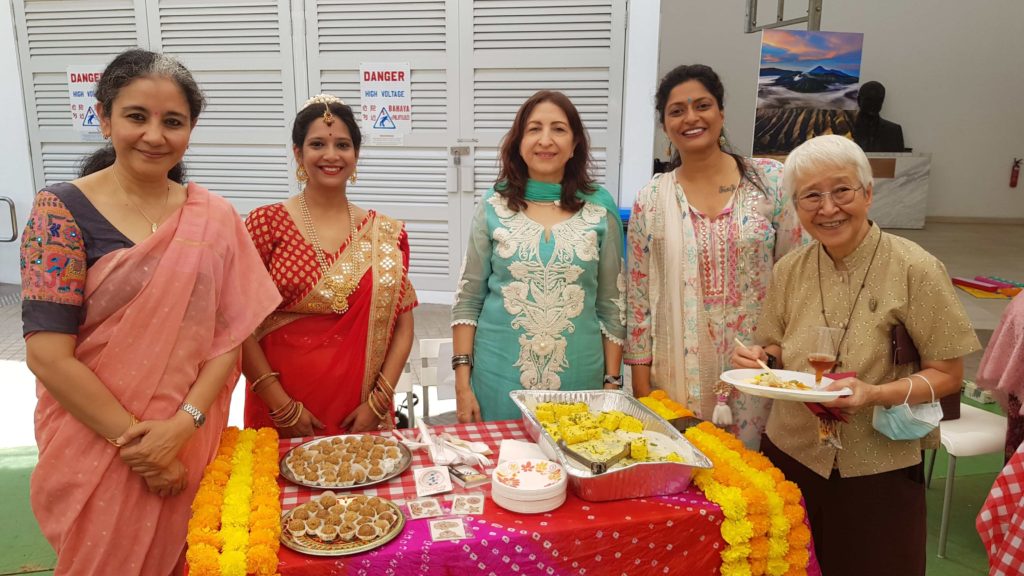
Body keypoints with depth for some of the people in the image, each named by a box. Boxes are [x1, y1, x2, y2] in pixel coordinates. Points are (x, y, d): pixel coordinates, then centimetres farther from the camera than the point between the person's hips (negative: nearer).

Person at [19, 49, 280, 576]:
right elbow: (47, 355, -14)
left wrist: (182, 424, -15)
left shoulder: (213, 218, -1)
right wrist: (133, 438, -14)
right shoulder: (62, 210, -10)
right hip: (95, 444, -2)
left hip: (192, 444, 3)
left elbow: (231, 334, -3)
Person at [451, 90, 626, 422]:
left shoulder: (600, 208, 0)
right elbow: (467, 301, 1)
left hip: (578, 380, 1)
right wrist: (462, 382, -4)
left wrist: (613, 382, 1)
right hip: (500, 379, 0)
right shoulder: (493, 207, -1)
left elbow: (612, 305, 4)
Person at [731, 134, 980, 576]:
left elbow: (947, 374, -8)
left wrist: (876, 394, -24)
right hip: (790, 458, 3)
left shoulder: (915, 269, -13)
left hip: (878, 475, -3)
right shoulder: (789, 270, -1)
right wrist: (758, 359, -11)